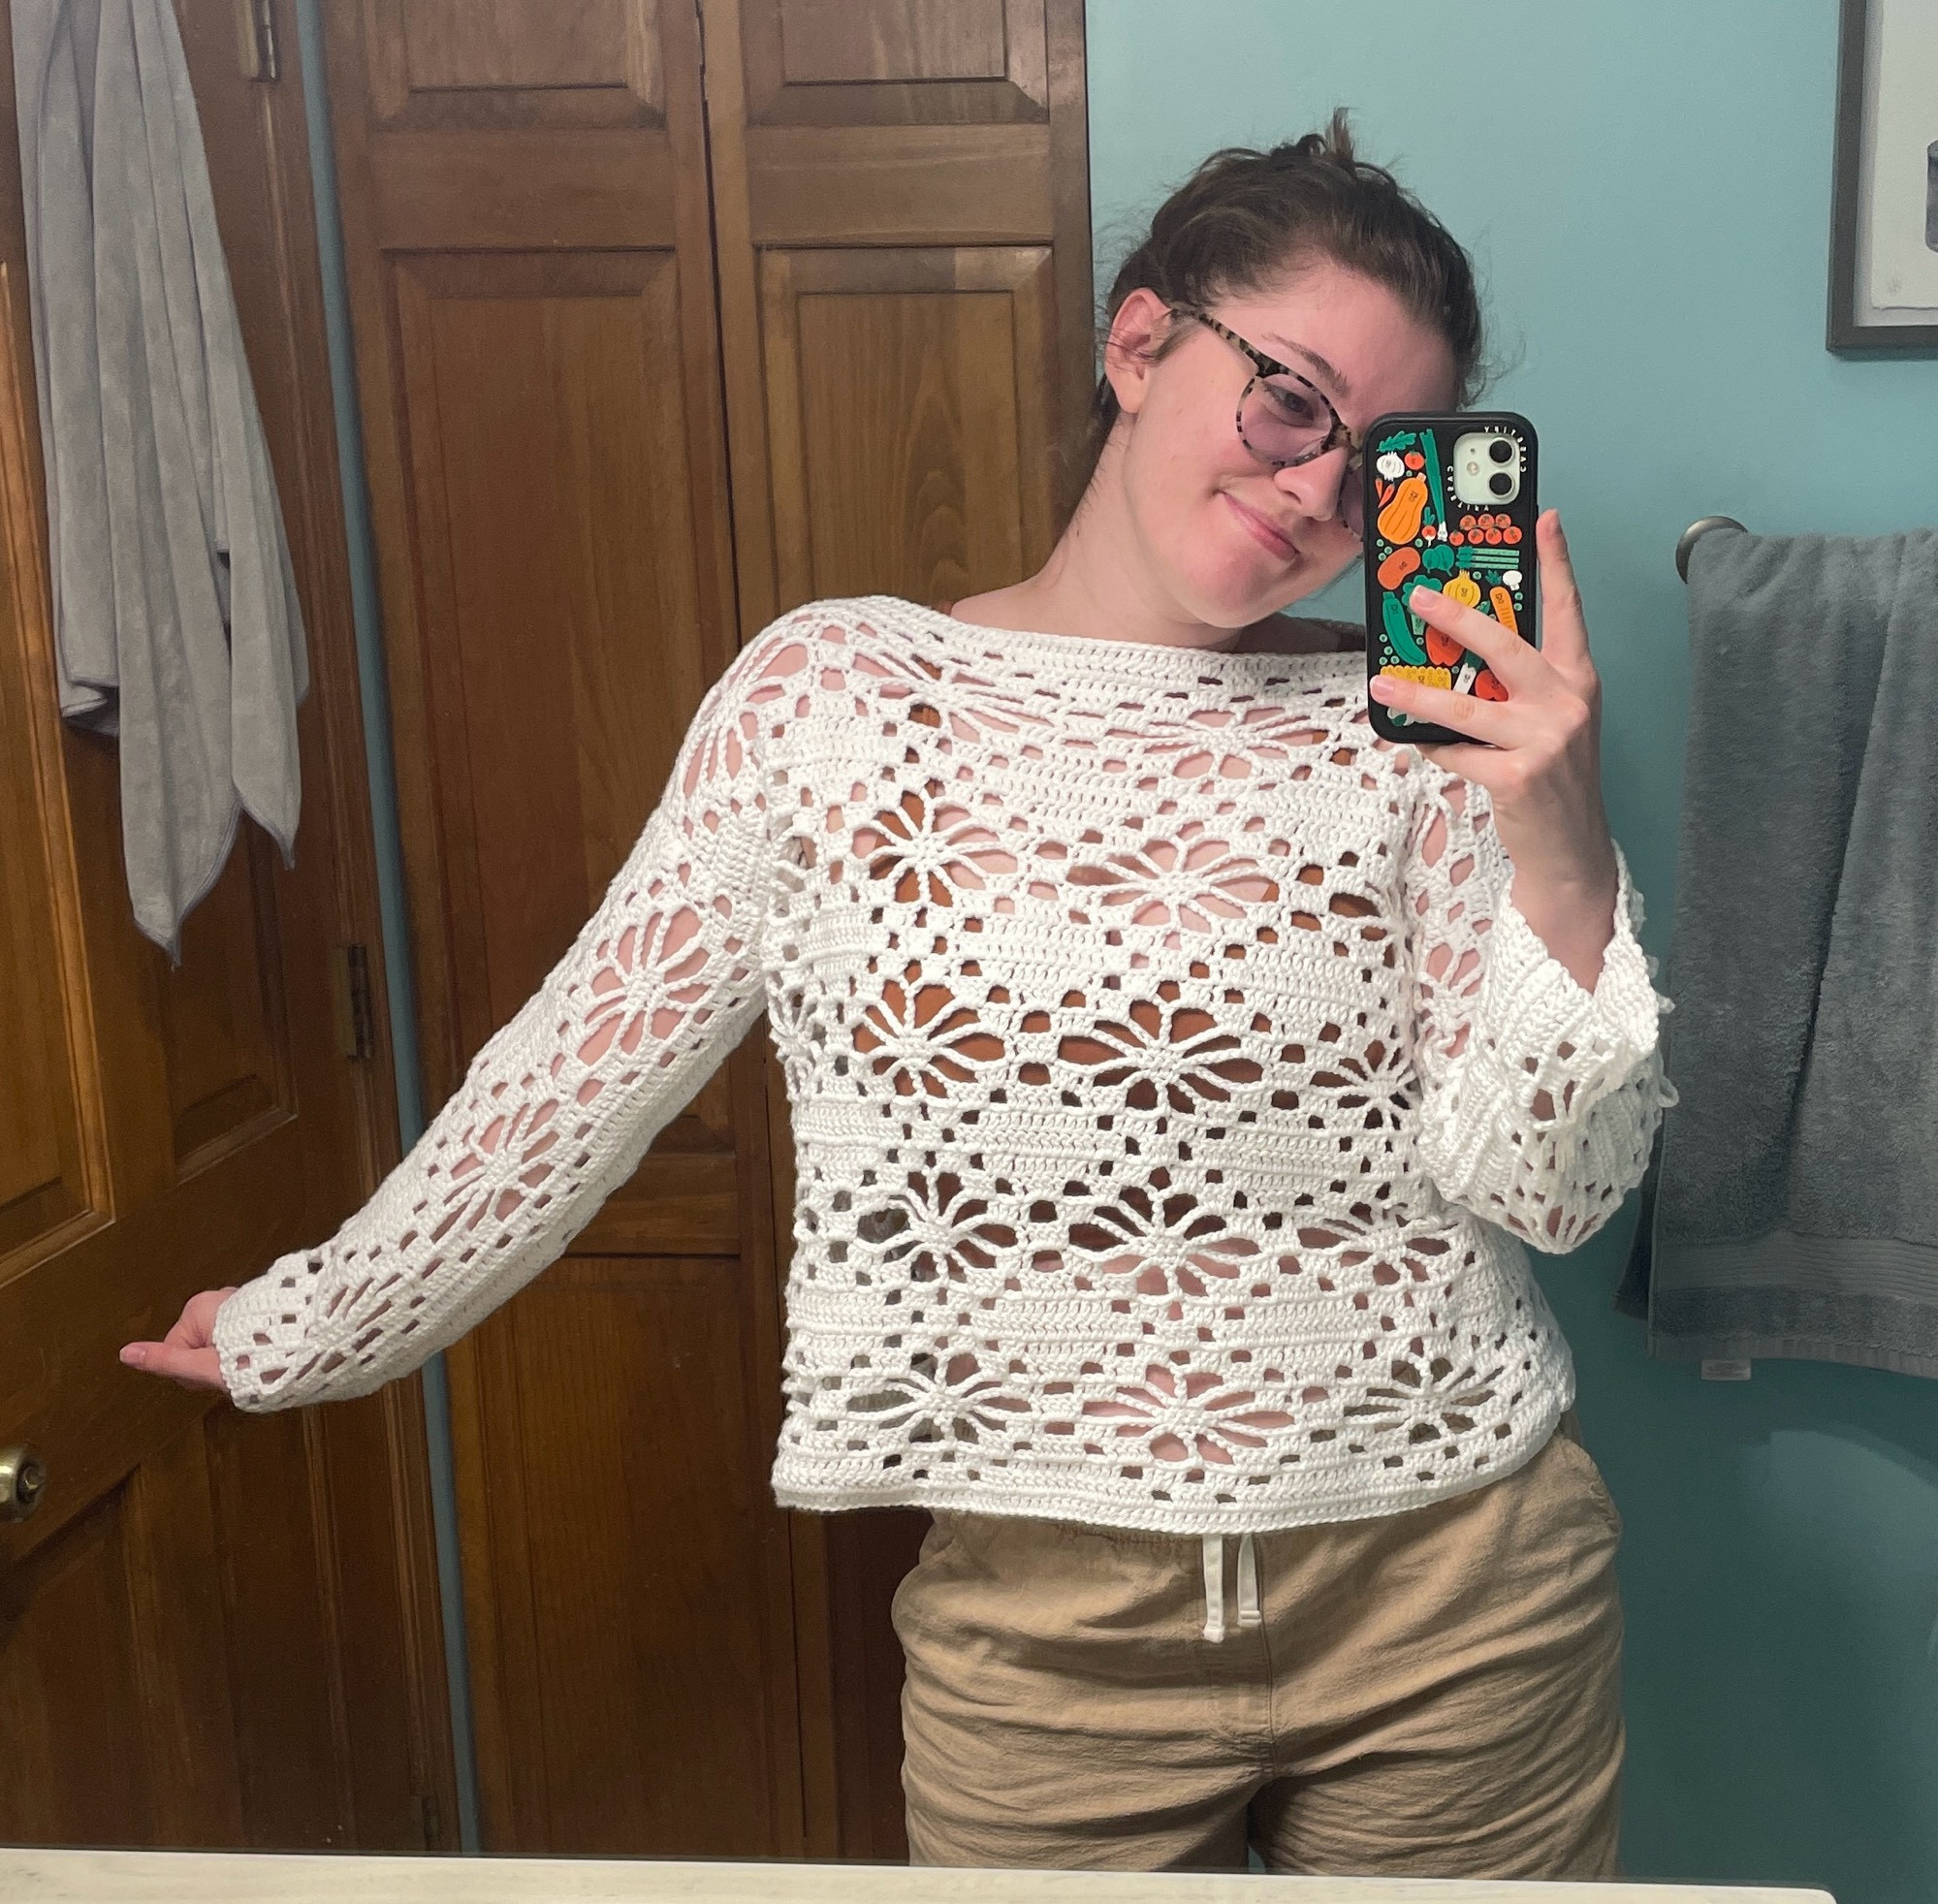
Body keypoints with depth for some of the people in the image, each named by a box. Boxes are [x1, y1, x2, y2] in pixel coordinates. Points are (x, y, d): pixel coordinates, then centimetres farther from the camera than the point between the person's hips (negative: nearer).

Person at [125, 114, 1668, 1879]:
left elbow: (1551, 1186, -7)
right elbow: (575, 1074, 3)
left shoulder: (1408, 731, -3)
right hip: (1044, 1620, -1)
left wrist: (1561, 852, -22)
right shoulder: (835, 693, -5)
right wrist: (312, 1330, 11)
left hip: (1455, 1595, 2)